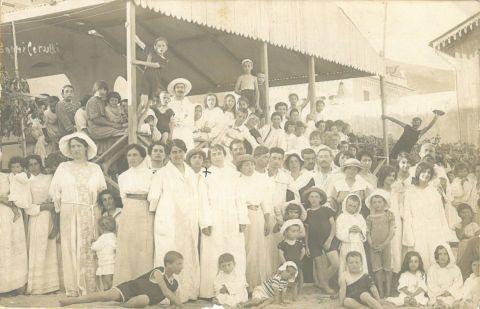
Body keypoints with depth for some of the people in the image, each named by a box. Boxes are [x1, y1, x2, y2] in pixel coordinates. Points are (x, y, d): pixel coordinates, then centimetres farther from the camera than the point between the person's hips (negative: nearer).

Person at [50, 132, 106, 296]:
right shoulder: (63, 167, 10)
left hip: (91, 214, 0)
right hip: (70, 214, 0)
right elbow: (55, 191, 9)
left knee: (90, 250, -4)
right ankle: (73, 289, 0)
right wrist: (62, 209, 7)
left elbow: (103, 191, 12)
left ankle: (90, 288, 1)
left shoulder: (95, 168, 12)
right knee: (71, 248, -4)